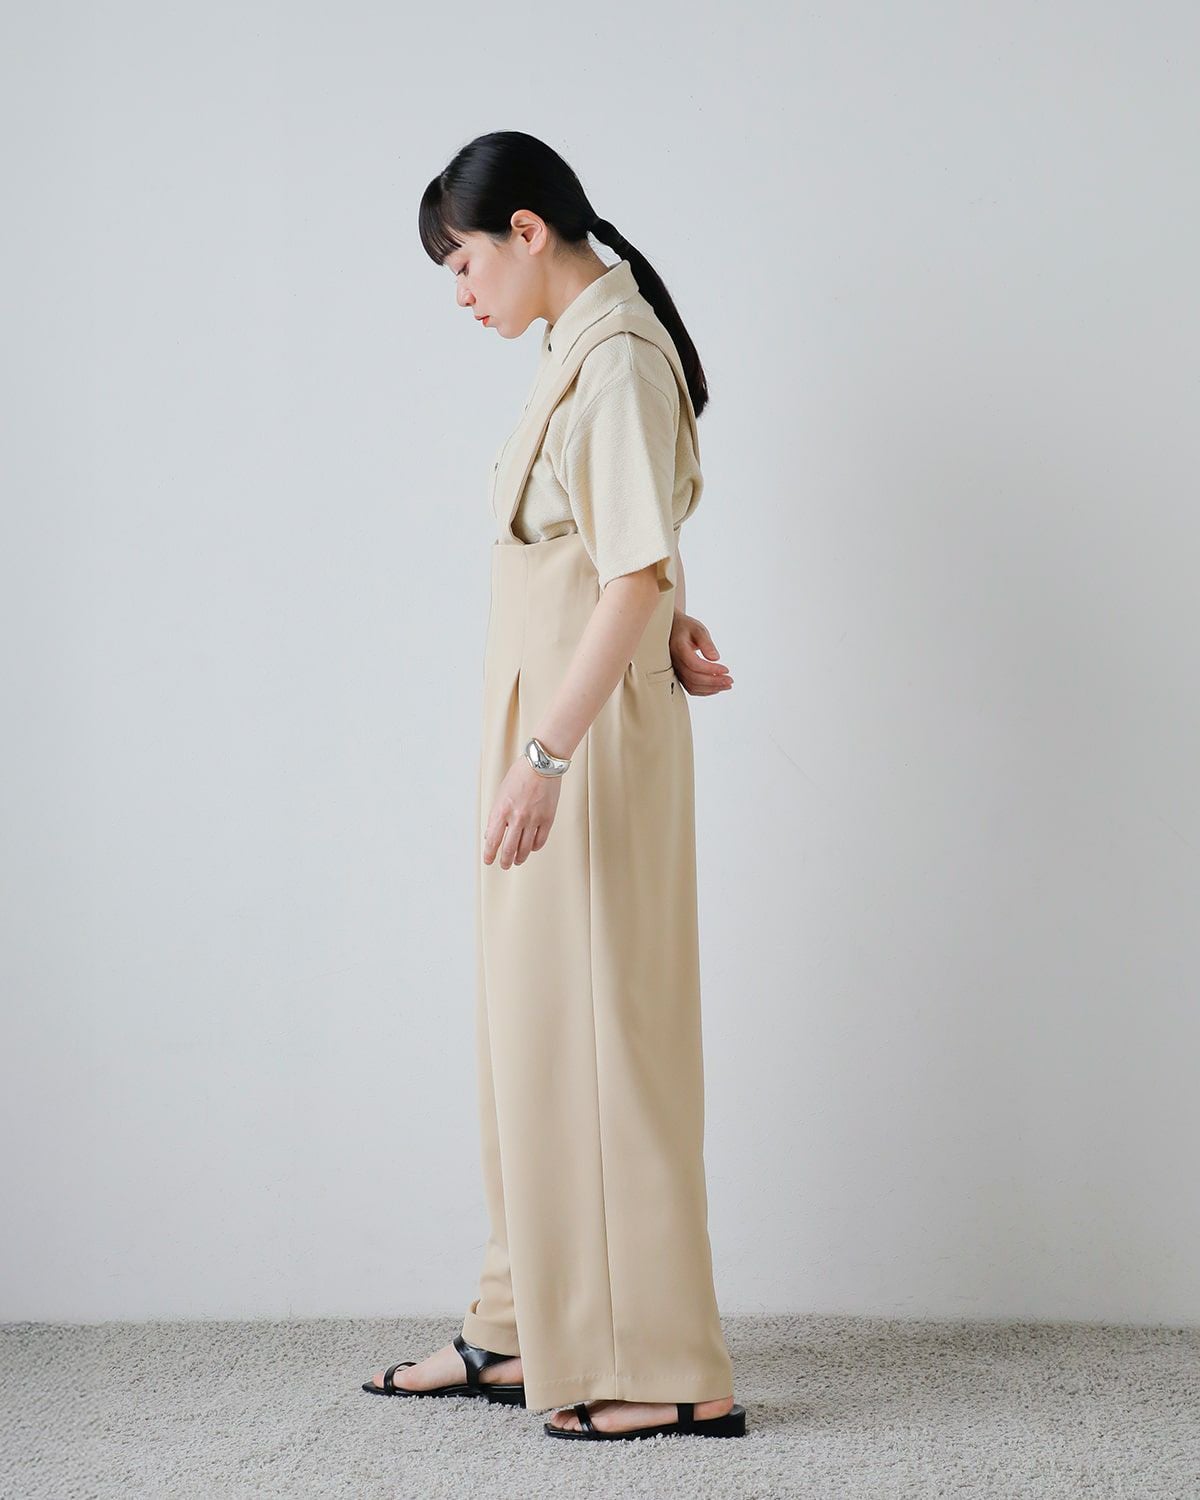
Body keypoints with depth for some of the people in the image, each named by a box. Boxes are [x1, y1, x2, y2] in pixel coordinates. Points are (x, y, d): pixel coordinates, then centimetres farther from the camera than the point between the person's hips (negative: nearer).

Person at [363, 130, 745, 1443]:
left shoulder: (617, 357, -14)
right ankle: (526, 1332, 24)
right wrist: (671, 633, 3)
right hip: (548, 725, 10)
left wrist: (546, 756, -25)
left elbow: (637, 570, -21)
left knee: (596, 1028, -5)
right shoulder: (580, 350, 16)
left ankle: (663, 1372, 3)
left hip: (589, 734, -10)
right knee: (531, 1025, 14)